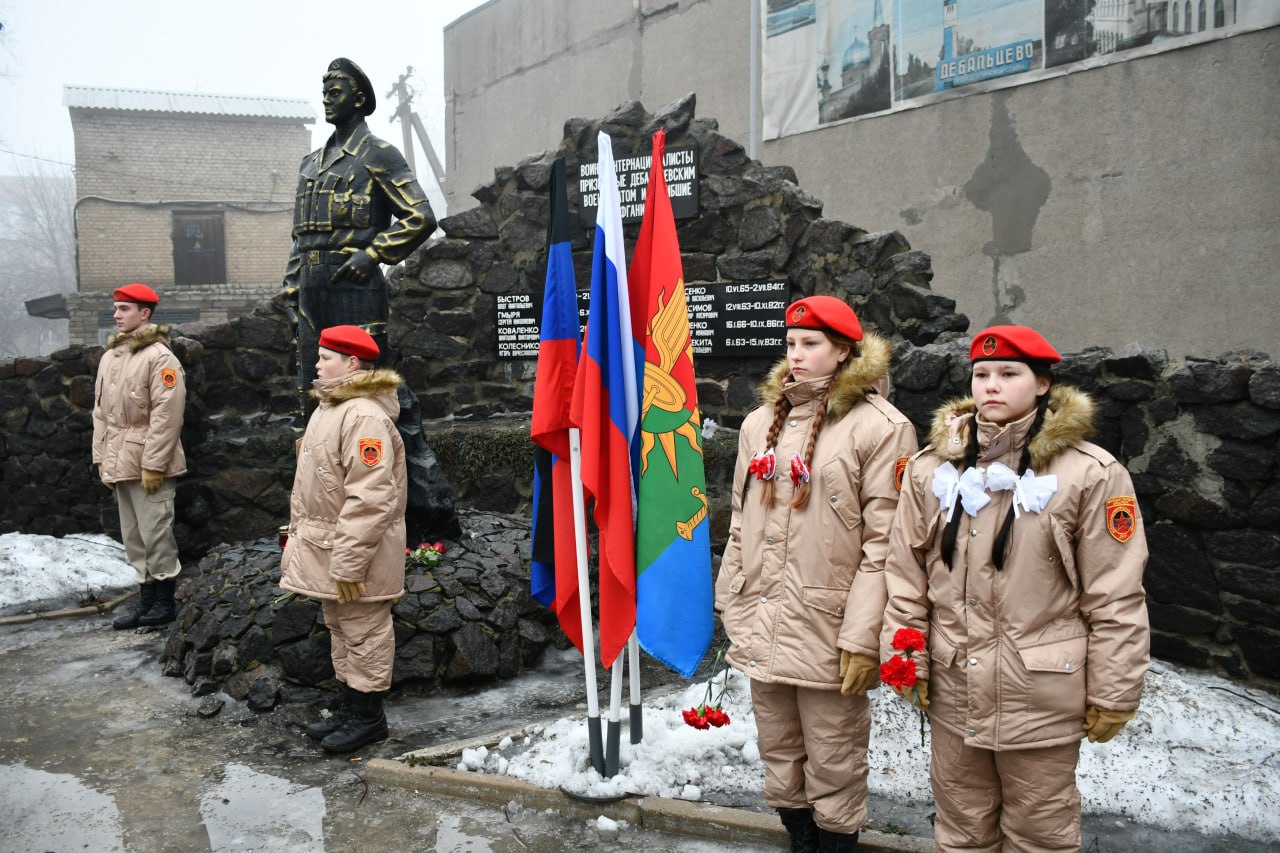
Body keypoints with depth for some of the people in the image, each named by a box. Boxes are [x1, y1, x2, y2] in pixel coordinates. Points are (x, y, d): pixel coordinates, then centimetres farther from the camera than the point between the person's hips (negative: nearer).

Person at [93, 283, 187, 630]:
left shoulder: (159, 357, -12)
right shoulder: (110, 356, 14)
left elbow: (167, 415, -17)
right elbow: (100, 411, 17)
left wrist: (153, 464, -19)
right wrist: (101, 459, 12)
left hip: (149, 465, -8)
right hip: (119, 464, 9)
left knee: (155, 533, -2)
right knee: (133, 537, 14)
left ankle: (165, 601, 10)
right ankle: (146, 600, 24)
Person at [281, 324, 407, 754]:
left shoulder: (365, 415, -22)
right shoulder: (327, 408, 14)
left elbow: (369, 498, -27)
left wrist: (349, 563, -26)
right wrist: (299, 539, 21)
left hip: (355, 552, -11)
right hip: (325, 546, 11)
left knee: (364, 632, 2)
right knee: (339, 629, 19)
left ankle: (368, 716, 15)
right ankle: (349, 708, 32)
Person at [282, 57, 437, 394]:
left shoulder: (379, 156, 0)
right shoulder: (311, 162, 22)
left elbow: (421, 217, -9)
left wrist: (372, 254, -15)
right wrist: (292, 290, 16)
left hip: (355, 286, -7)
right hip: (312, 290, 7)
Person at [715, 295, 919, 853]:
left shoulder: (881, 427, -9)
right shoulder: (761, 422, 11)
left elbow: (884, 543, -13)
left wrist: (862, 637, -16)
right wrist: (733, 607, 13)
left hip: (828, 633, -6)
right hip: (763, 626, 6)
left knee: (833, 769, 6)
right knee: (780, 762, 18)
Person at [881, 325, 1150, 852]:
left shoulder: (1092, 474, -8)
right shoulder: (932, 467, 3)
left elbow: (1116, 598, -6)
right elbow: (905, 574, 6)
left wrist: (1112, 697, -5)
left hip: (1043, 698, -3)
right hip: (954, 693, 3)